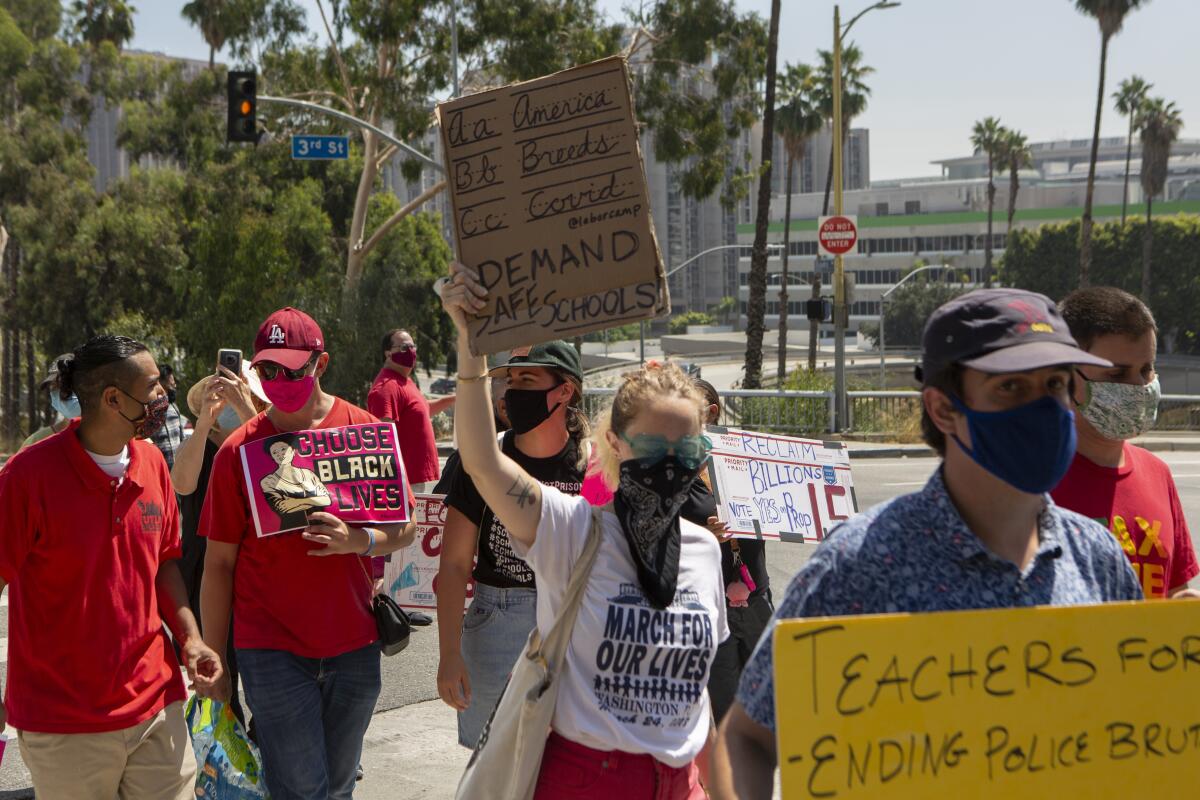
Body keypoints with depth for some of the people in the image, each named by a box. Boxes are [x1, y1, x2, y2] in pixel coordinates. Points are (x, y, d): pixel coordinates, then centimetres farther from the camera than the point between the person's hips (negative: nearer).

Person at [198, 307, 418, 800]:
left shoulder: (365, 432, 0)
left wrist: (361, 540, -19)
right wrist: (214, 660, -1)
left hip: (354, 647, 2)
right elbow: (218, 563, 0)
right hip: (272, 651, -2)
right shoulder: (238, 450, -3)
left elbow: (404, 528, 3)